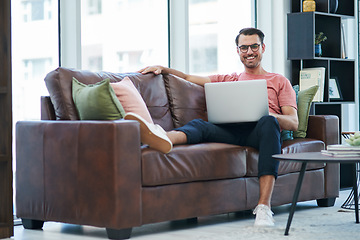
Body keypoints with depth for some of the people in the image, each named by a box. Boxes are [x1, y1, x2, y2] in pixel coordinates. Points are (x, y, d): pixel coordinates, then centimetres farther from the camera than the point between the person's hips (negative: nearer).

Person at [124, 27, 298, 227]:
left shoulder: (279, 81, 26)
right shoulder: (228, 80, 35)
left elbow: (293, 123, 13)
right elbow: (187, 78, 33)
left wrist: (272, 116, -10)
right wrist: (163, 69, 14)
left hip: (259, 131, -2)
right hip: (230, 130, 2)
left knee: (268, 122, -38)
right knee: (199, 124, -27)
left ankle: (264, 205, -47)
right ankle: (163, 138, -65)